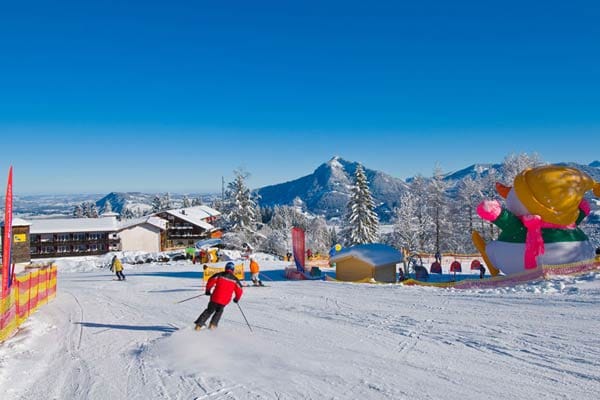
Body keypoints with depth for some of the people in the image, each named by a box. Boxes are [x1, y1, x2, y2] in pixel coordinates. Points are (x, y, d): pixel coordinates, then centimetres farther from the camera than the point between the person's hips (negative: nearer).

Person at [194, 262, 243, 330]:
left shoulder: (219, 275, 1)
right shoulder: (235, 280, 3)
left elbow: (210, 281, -4)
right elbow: (239, 291, 4)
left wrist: (208, 290, 12)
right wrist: (237, 299, 22)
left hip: (215, 298, 0)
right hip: (224, 301, 0)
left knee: (209, 311, 19)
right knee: (219, 311, 29)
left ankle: (199, 324, 11)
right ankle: (213, 324, 17)